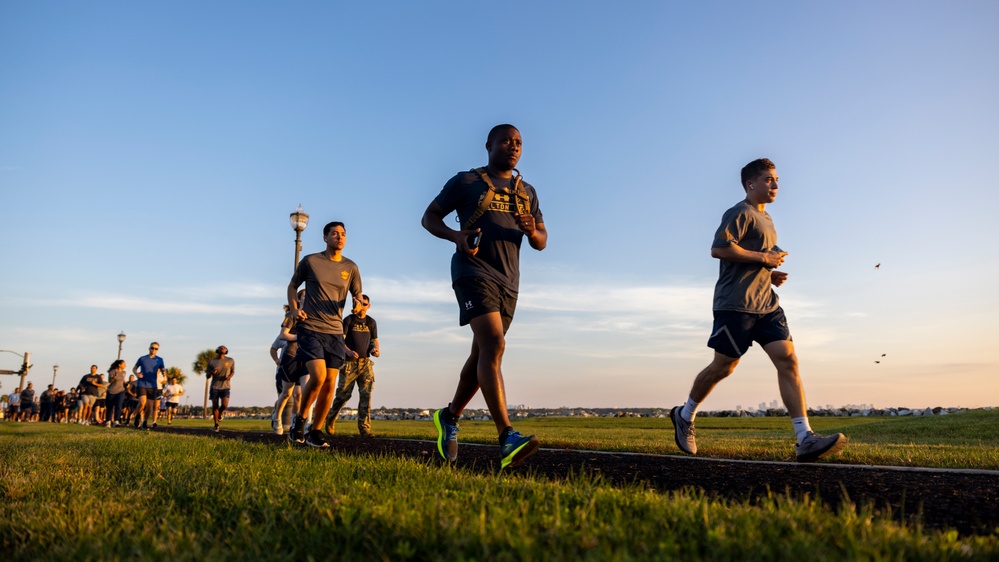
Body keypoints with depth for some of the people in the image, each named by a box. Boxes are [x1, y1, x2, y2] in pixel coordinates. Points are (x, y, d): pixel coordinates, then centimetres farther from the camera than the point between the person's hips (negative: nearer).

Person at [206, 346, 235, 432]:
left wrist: (230, 376, -5)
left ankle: (221, 412, 20)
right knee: (215, 406, 3)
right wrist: (211, 372, -16)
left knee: (224, 405, -17)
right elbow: (207, 376, 7)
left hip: (225, 387, -1)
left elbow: (233, 371, 18)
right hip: (215, 387, 1)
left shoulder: (230, 361, 2)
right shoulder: (212, 362, 1)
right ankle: (216, 425, 17)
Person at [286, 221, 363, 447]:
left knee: (329, 384, 2)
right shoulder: (310, 261, 1)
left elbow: (357, 295, 14)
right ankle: (300, 419, 7)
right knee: (318, 376, -19)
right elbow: (292, 286, 12)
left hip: (335, 331, 3)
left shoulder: (351, 267, 7)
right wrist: (294, 309, -4)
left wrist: (359, 302, -10)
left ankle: (316, 432, 16)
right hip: (310, 328, -3)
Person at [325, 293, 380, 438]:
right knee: (343, 394, 1)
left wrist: (376, 349, -6)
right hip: (349, 362, -3)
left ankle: (364, 428, -7)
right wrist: (348, 351, -25)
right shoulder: (348, 320, 1)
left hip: (365, 362, 3)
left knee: (366, 395, -7)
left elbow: (374, 340, 17)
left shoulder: (371, 322, 12)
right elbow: (340, 339, -7)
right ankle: (330, 420, 24)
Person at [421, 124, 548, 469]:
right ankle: (507, 439, -28)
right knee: (493, 345, -23)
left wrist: (532, 232, -8)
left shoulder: (527, 192, 19)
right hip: (473, 272, -6)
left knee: (483, 355, 11)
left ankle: (449, 417, 30)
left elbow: (542, 242, 17)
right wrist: (456, 236, -13)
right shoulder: (465, 181, 6)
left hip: (508, 281, 6)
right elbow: (429, 217, 7)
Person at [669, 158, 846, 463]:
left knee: (788, 359, -7)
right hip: (736, 304, -8)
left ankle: (805, 440, -11)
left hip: (766, 303, 8)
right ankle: (684, 416, 20)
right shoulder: (740, 213, -6)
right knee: (723, 367, -2)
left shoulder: (766, 219, 23)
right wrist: (764, 258, -14)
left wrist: (771, 274, 14)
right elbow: (719, 248, -20)